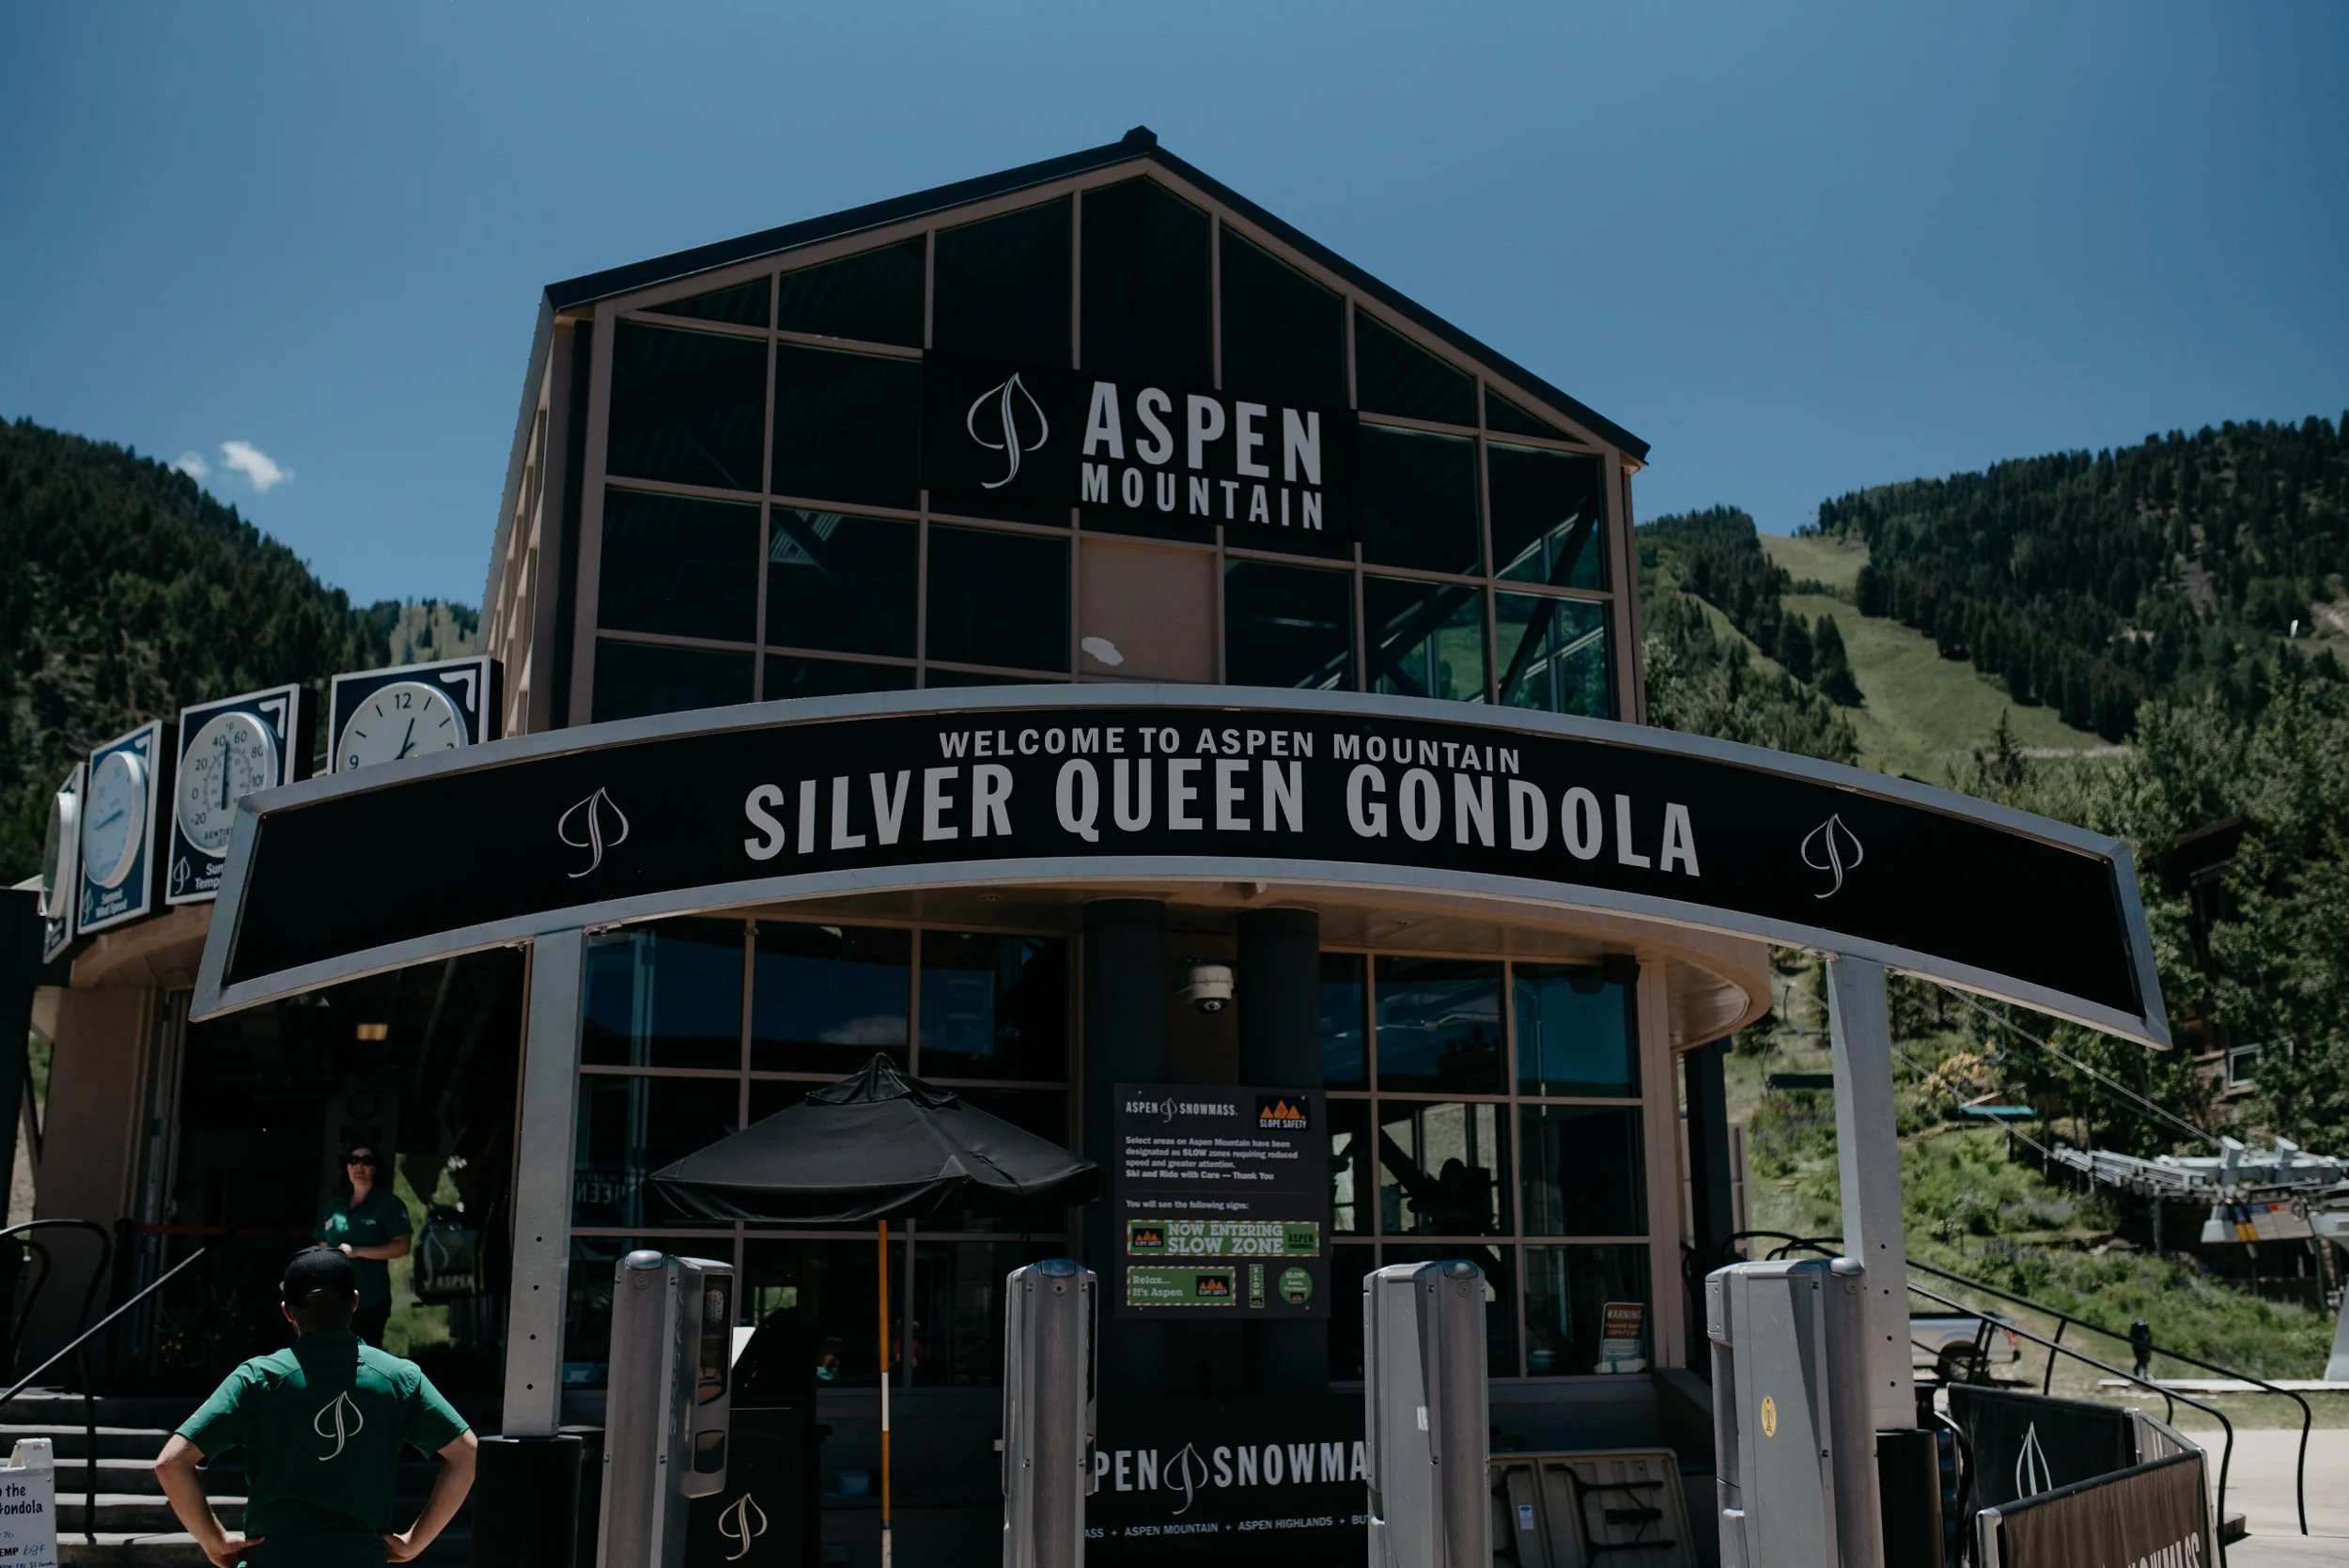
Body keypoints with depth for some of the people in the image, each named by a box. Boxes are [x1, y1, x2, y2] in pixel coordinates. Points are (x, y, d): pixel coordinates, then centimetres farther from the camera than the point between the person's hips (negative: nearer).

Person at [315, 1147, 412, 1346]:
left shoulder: (388, 1204, -2)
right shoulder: (333, 1205, 14)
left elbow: (401, 1247, -9)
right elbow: (322, 1249, 18)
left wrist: (357, 1251, -15)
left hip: (370, 1300, -5)